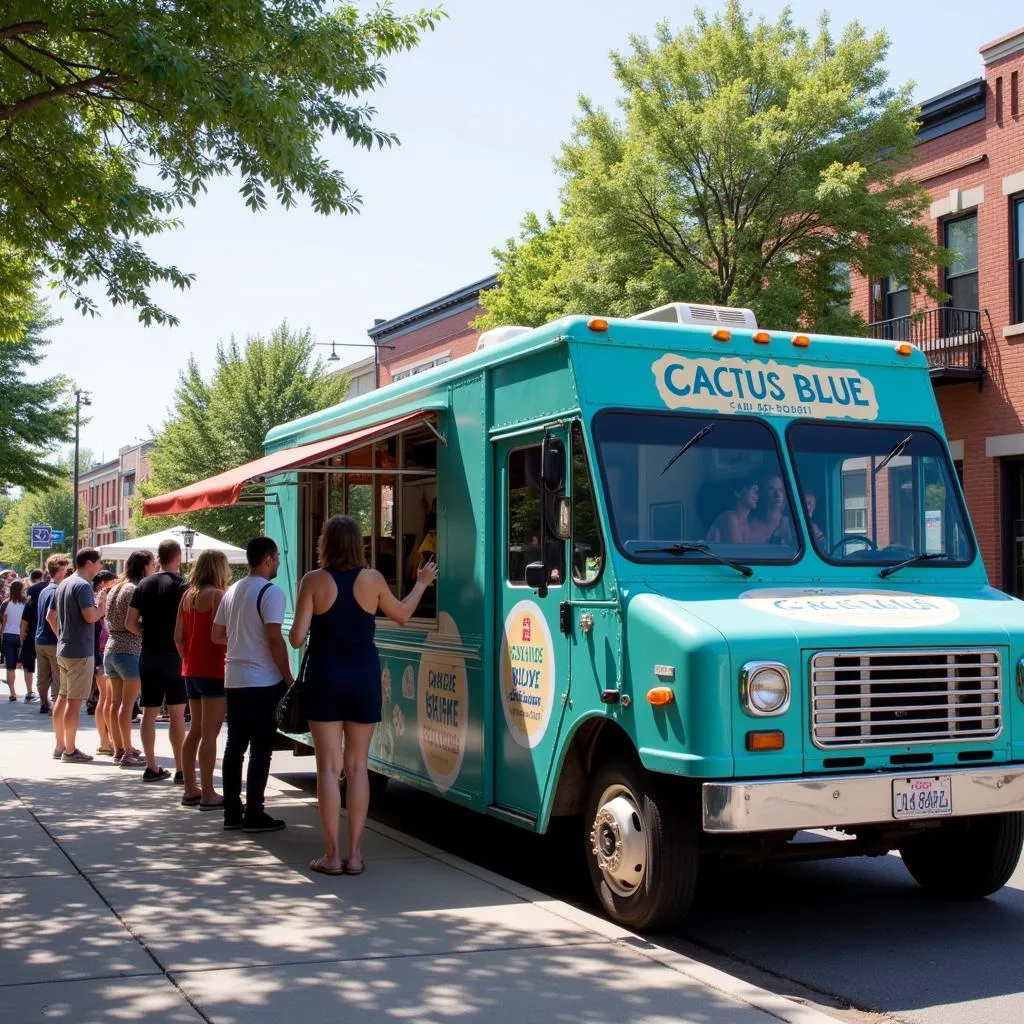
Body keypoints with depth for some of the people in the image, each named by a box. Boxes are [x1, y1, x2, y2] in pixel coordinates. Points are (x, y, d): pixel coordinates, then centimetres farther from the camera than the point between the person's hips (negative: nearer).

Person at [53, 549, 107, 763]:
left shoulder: (64, 584, 13)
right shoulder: (83, 585, -16)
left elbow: (50, 614, 19)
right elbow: (90, 616, -26)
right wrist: (103, 606, -8)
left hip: (63, 649, 9)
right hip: (80, 651, -9)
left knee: (64, 698, 15)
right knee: (74, 701, -5)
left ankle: (60, 745, 23)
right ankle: (70, 751, -1)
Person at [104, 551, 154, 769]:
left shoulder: (115, 589, 14)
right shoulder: (136, 590, -14)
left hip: (111, 647, 9)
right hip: (130, 650, -9)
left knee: (116, 702, 11)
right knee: (128, 703, -6)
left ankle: (118, 749, 16)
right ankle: (128, 753, -3)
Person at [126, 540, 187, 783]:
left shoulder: (144, 585, 6)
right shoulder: (181, 585, -10)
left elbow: (130, 623, 4)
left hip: (148, 656, 5)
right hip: (174, 656, -5)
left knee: (149, 713, 9)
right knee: (176, 714, -1)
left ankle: (152, 767, 13)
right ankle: (180, 770, 0)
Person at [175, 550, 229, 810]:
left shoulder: (187, 596, 10)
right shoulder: (217, 595, -12)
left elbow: (178, 637, 11)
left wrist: (188, 659, 18)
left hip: (191, 670, 8)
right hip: (213, 671, -8)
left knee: (195, 730, 15)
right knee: (209, 734, -5)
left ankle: (190, 789, 21)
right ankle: (208, 795, -2)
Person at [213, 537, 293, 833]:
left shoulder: (232, 592, 13)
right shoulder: (271, 592, -12)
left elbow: (217, 635, 17)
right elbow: (275, 640, -17)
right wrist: (288, 679, -12)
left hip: (234, 681, 8)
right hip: (263, 682, -8)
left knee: (235, 746, 11)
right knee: (261, 749, -1)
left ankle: (232, 812, 15)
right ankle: (254, 815, 1)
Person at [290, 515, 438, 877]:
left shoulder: (313, 581, -8)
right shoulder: (372, 579, -2)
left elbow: (297, 638, -10)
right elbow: (402, 615, 15)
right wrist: (422, 583, 30)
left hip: (324, 680, -2)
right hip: (364, 679, 2)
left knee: (329, 766, 3)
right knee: (357, 767, 9)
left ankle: (332, 854, 3)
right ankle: (355, 853, 9)